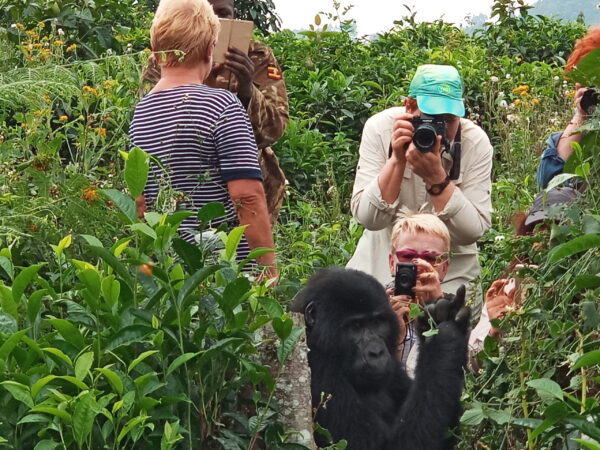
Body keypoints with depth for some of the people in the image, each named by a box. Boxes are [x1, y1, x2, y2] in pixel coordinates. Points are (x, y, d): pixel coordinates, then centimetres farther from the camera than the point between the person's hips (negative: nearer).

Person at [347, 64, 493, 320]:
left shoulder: (475, 142, -15)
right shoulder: (380, 128, -15)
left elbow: (474, 231, -20)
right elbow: (368, 218, -20)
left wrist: (436, 177, -32)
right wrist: (397, 160, -31)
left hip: (449, 274, 0)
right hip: (382, 259, 1)